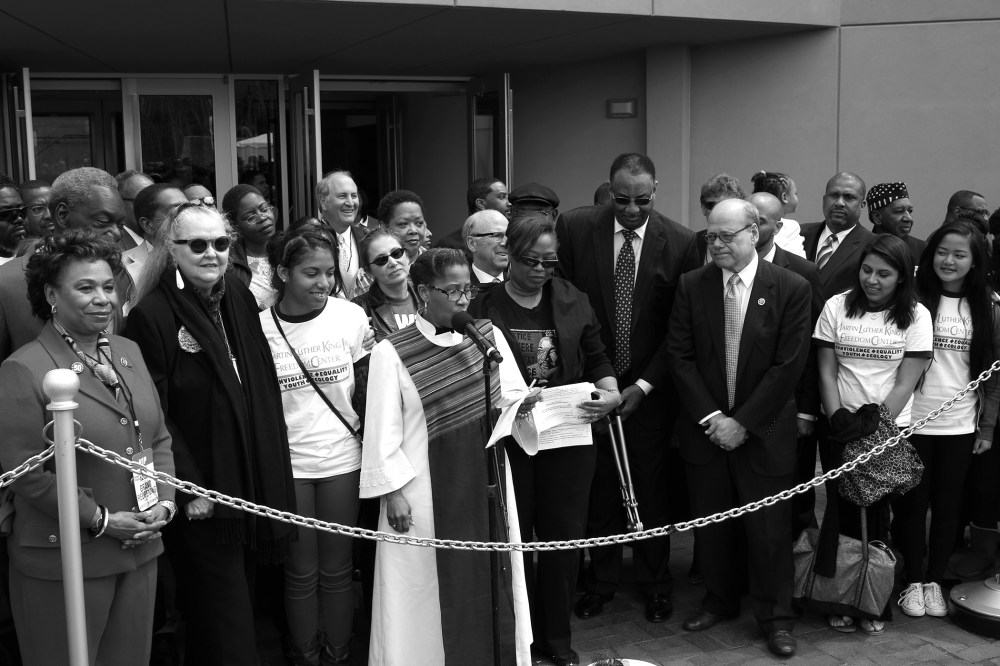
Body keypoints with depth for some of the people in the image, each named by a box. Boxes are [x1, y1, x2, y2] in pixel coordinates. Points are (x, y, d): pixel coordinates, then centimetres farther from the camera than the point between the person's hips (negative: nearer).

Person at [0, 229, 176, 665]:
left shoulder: (129, 352, 9)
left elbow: (159, 438, 13)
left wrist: (165, 502, -1)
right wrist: (101, 520, -14)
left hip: (140, 553, 6)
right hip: (65, 561, -6)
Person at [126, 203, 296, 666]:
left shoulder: (240, 300, 6)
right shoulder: (152, 314, -14)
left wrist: (272, 468, 8)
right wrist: (188, 488, -17)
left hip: (253, 483, 6)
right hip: (201, 496, -6)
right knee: (224, 628, 3)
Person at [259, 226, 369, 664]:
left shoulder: (351, 317, -5)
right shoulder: (260, 327, -6)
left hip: (342, 460, 0)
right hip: (287, 464, 0)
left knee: (337, 569, 11)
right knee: (301, 571, 11)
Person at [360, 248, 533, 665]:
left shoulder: (489, 336, 3)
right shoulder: (391, 352, -9)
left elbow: (511, 395, 10)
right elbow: (383, 430, -8)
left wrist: (520, 405, -13)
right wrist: (391, 492, -10)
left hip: (486, 484, 4)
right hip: (426, 494, -4)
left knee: (490, 577, 13)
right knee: (432, 587, 7)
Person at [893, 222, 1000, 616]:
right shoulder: (914, 300, -5)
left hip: (960, 427, 2)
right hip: (912, 421, -2)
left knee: (947, 505, 11)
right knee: (912, 504, 7)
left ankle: (935, 580, 26)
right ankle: (913, 581, 21)